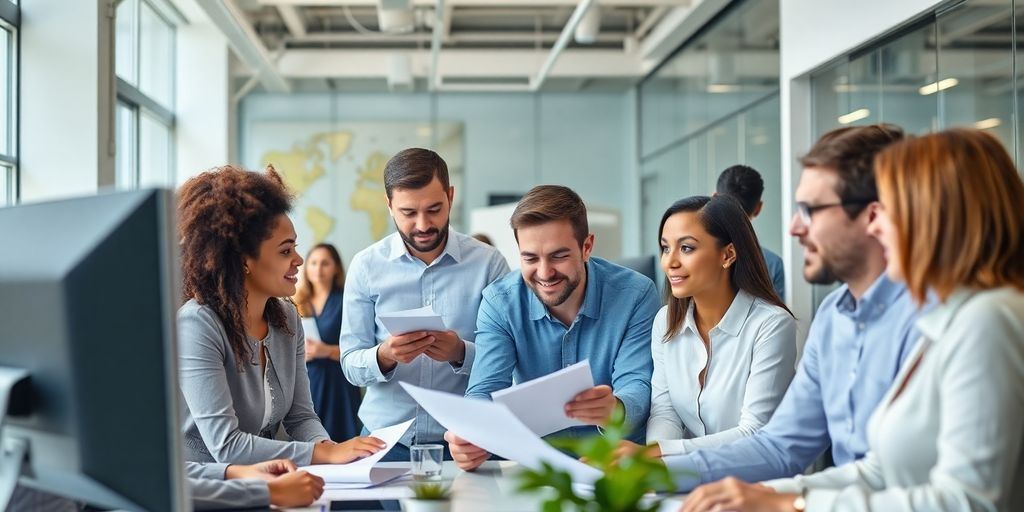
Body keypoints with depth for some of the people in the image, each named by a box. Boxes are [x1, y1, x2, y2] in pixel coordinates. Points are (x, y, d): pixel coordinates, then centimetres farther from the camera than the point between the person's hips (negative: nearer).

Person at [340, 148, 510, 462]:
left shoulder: (488, 263, 1)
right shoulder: (366, 266, 4)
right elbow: (350, 365, 3)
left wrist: (462, 353, -20)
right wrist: (385, 356, -18)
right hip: (385, 442, 1)